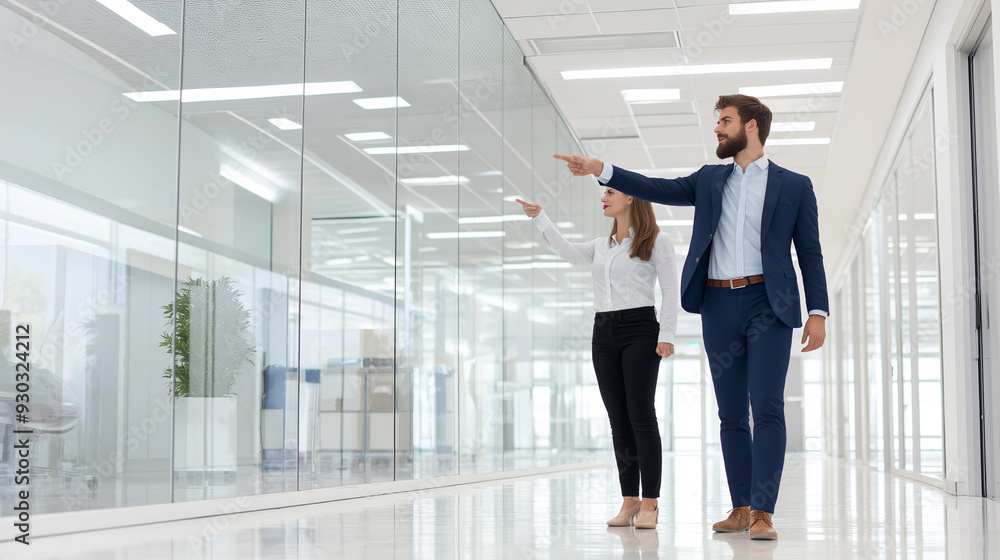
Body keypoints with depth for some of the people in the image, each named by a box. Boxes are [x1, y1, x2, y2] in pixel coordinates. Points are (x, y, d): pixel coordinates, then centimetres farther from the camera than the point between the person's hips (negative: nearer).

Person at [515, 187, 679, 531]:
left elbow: (670, 291, -3)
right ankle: (629, 501, 8)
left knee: (641, 415, -10)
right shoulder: (601, 247, 19)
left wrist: (666, 335, -11)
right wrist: (540, 219, -3)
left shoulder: (656, 242, 2)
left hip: (640, 329, -6)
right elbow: (568, 252, 2)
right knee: (618, 419, 4)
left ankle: (649, 504, -7)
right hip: (604, 332, 6)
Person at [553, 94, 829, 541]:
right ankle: (741, 508, 12)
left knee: (767, 407, -13)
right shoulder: (710, 180, 17)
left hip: (768, 305, -4)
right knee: (731, 414, 6)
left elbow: (810, 253, 4)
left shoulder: (794, 186, 6)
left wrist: (818, 312, -5)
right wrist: (600, 169, -1)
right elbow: (657, 189, 10)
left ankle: (763, 512, -14)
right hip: (719, 306, 4)